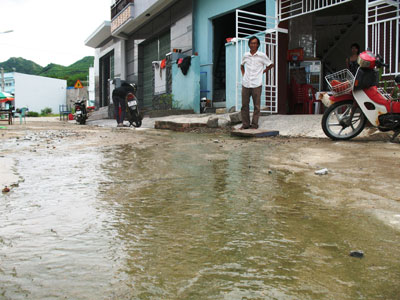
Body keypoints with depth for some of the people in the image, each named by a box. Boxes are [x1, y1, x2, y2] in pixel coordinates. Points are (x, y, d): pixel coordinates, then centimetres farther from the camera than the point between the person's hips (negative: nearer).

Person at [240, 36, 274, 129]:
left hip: (256, 84, -3)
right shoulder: (245, 55, 9)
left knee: (256, 106, 0)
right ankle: (245, 124, 12)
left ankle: (254, 124, 8)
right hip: (245, 84, 3)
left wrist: (263, 71, 7)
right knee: (244, 105, 3)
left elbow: (271, 65, 13)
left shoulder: (262, 55, 0)